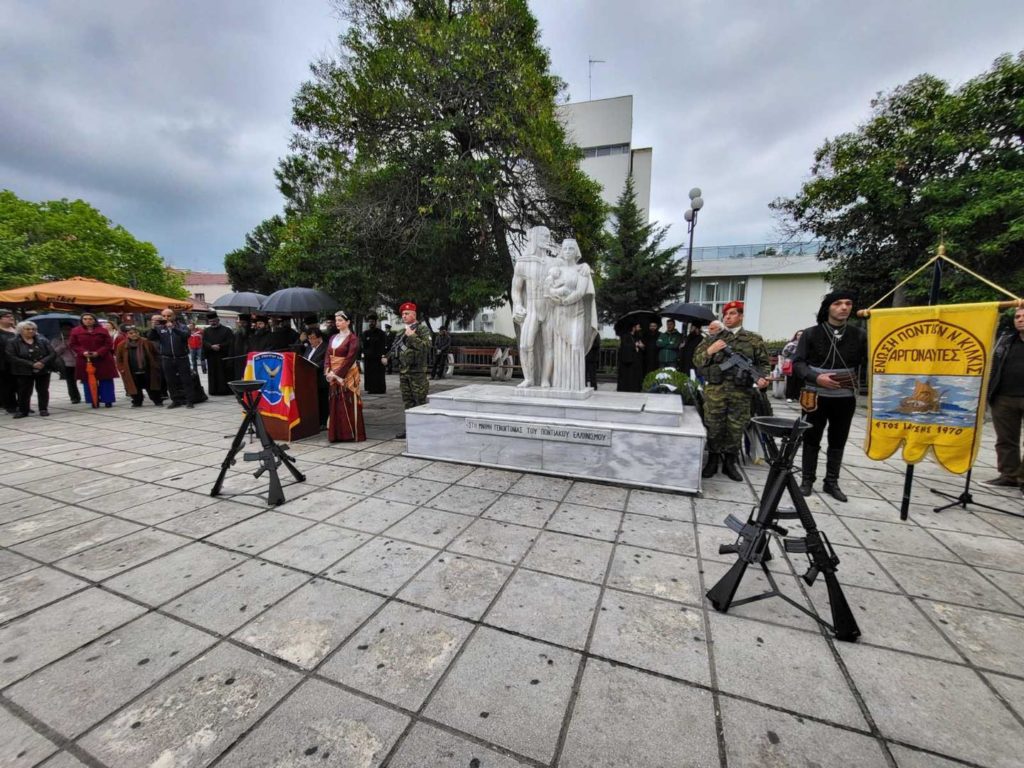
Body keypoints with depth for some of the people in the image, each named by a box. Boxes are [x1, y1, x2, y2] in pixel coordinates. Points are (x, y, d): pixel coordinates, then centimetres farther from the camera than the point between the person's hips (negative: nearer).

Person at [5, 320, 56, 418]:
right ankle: (23, 411, 13)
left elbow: (53, 354, 0)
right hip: (23, 372, -1)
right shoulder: (12, 343, 0)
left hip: (43, 371, 1)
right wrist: (31, 364, -19)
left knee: (43, 391, 5)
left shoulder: (43, 340, 5)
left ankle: (43, 409, 12)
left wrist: (43, 362, -18)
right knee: (24, 392, 3)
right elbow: (11, 358, -9)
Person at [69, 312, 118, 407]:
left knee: (105, 380, 0)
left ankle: (108, 400, 7)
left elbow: (109, 343, -2)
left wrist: (99, 353, -15)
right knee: (88, 381, 3)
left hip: (102, 359, -1)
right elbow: (72, 344, 5)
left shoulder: (102, 330, 0)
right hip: (84, 360, 2)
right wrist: (82, 352, -13)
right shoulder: (76, 331, 4)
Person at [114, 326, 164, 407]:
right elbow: (118, 359, 8)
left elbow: (155, 354, 3)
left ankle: (158, 401, 15)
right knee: (135, 387, 7)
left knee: (151, 387, 7)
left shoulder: (146, 342, -2)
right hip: (132, 373, 1)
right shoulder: (122, 345, 0)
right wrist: (122, 369, 2)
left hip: (147, 371, -1)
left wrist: (155, 365, -1)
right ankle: (137, 402, 21)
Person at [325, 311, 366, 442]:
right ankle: (337, 434, 14)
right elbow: (328, 356, 11)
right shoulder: (333, 338, 14)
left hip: (347, 376, -6)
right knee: (335, 404, 7)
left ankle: (351, 434, 4)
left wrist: (337, 373, -17)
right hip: (334, 376, 7)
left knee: (348, 404, -3)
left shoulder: (352, 338, -7)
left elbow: (350, 359, -14)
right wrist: (328, 372, -4)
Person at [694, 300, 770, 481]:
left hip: (741, 392, 0)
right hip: (715, 390, 0)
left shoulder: (754, 339, 9)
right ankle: (712, 461, 17)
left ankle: (730, 463, 21)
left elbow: (764, 363, 9)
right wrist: (710, 350, -8)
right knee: (714, 428, 3)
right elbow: (696, 360, 9)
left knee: (736, 429, 7)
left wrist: (762, 377, -10)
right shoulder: (712, 339, 10)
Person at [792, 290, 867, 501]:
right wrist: (816, 378, -19)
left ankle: (832, 482, 24)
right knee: (811, 440, 8)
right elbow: (797, 363, -5)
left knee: (838, 442, 11)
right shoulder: (811, 334, -2)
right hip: (816, 397, -2)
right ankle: (807, 480, 19)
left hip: (845, 398, 2)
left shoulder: (859, 335, 2)